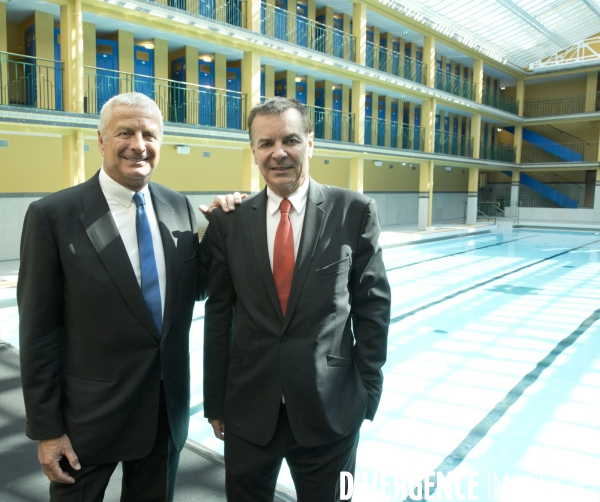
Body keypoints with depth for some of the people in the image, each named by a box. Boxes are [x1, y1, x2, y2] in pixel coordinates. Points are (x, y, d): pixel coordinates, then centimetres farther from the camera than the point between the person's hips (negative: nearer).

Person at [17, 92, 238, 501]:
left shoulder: (179, 207, -1)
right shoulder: (53, 215, -14)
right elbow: (39, 332, -11)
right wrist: (46, 429, -8)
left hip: (168, 408, 4)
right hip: (90, 414, -4)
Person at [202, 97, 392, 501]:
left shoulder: (355, 212, -5)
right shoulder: (229, 221, -1)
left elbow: (373, 306, -2)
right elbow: (218, 316, 2)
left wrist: (367, 393, -2)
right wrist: (215, 401, 5)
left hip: (331, 406, -1)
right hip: (248, 408, 2)